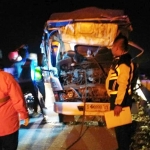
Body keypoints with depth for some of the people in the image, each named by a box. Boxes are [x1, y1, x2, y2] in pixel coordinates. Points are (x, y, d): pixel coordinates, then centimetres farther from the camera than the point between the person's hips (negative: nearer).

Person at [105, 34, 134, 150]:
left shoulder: (124, 62, -22)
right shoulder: (120, 59, 11)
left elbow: (123, 85, -27)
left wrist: (119, 104, -28)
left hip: (120, 98, -10)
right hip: (117, 97, 10)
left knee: (121, 126, 0)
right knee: (122, 125, 20)